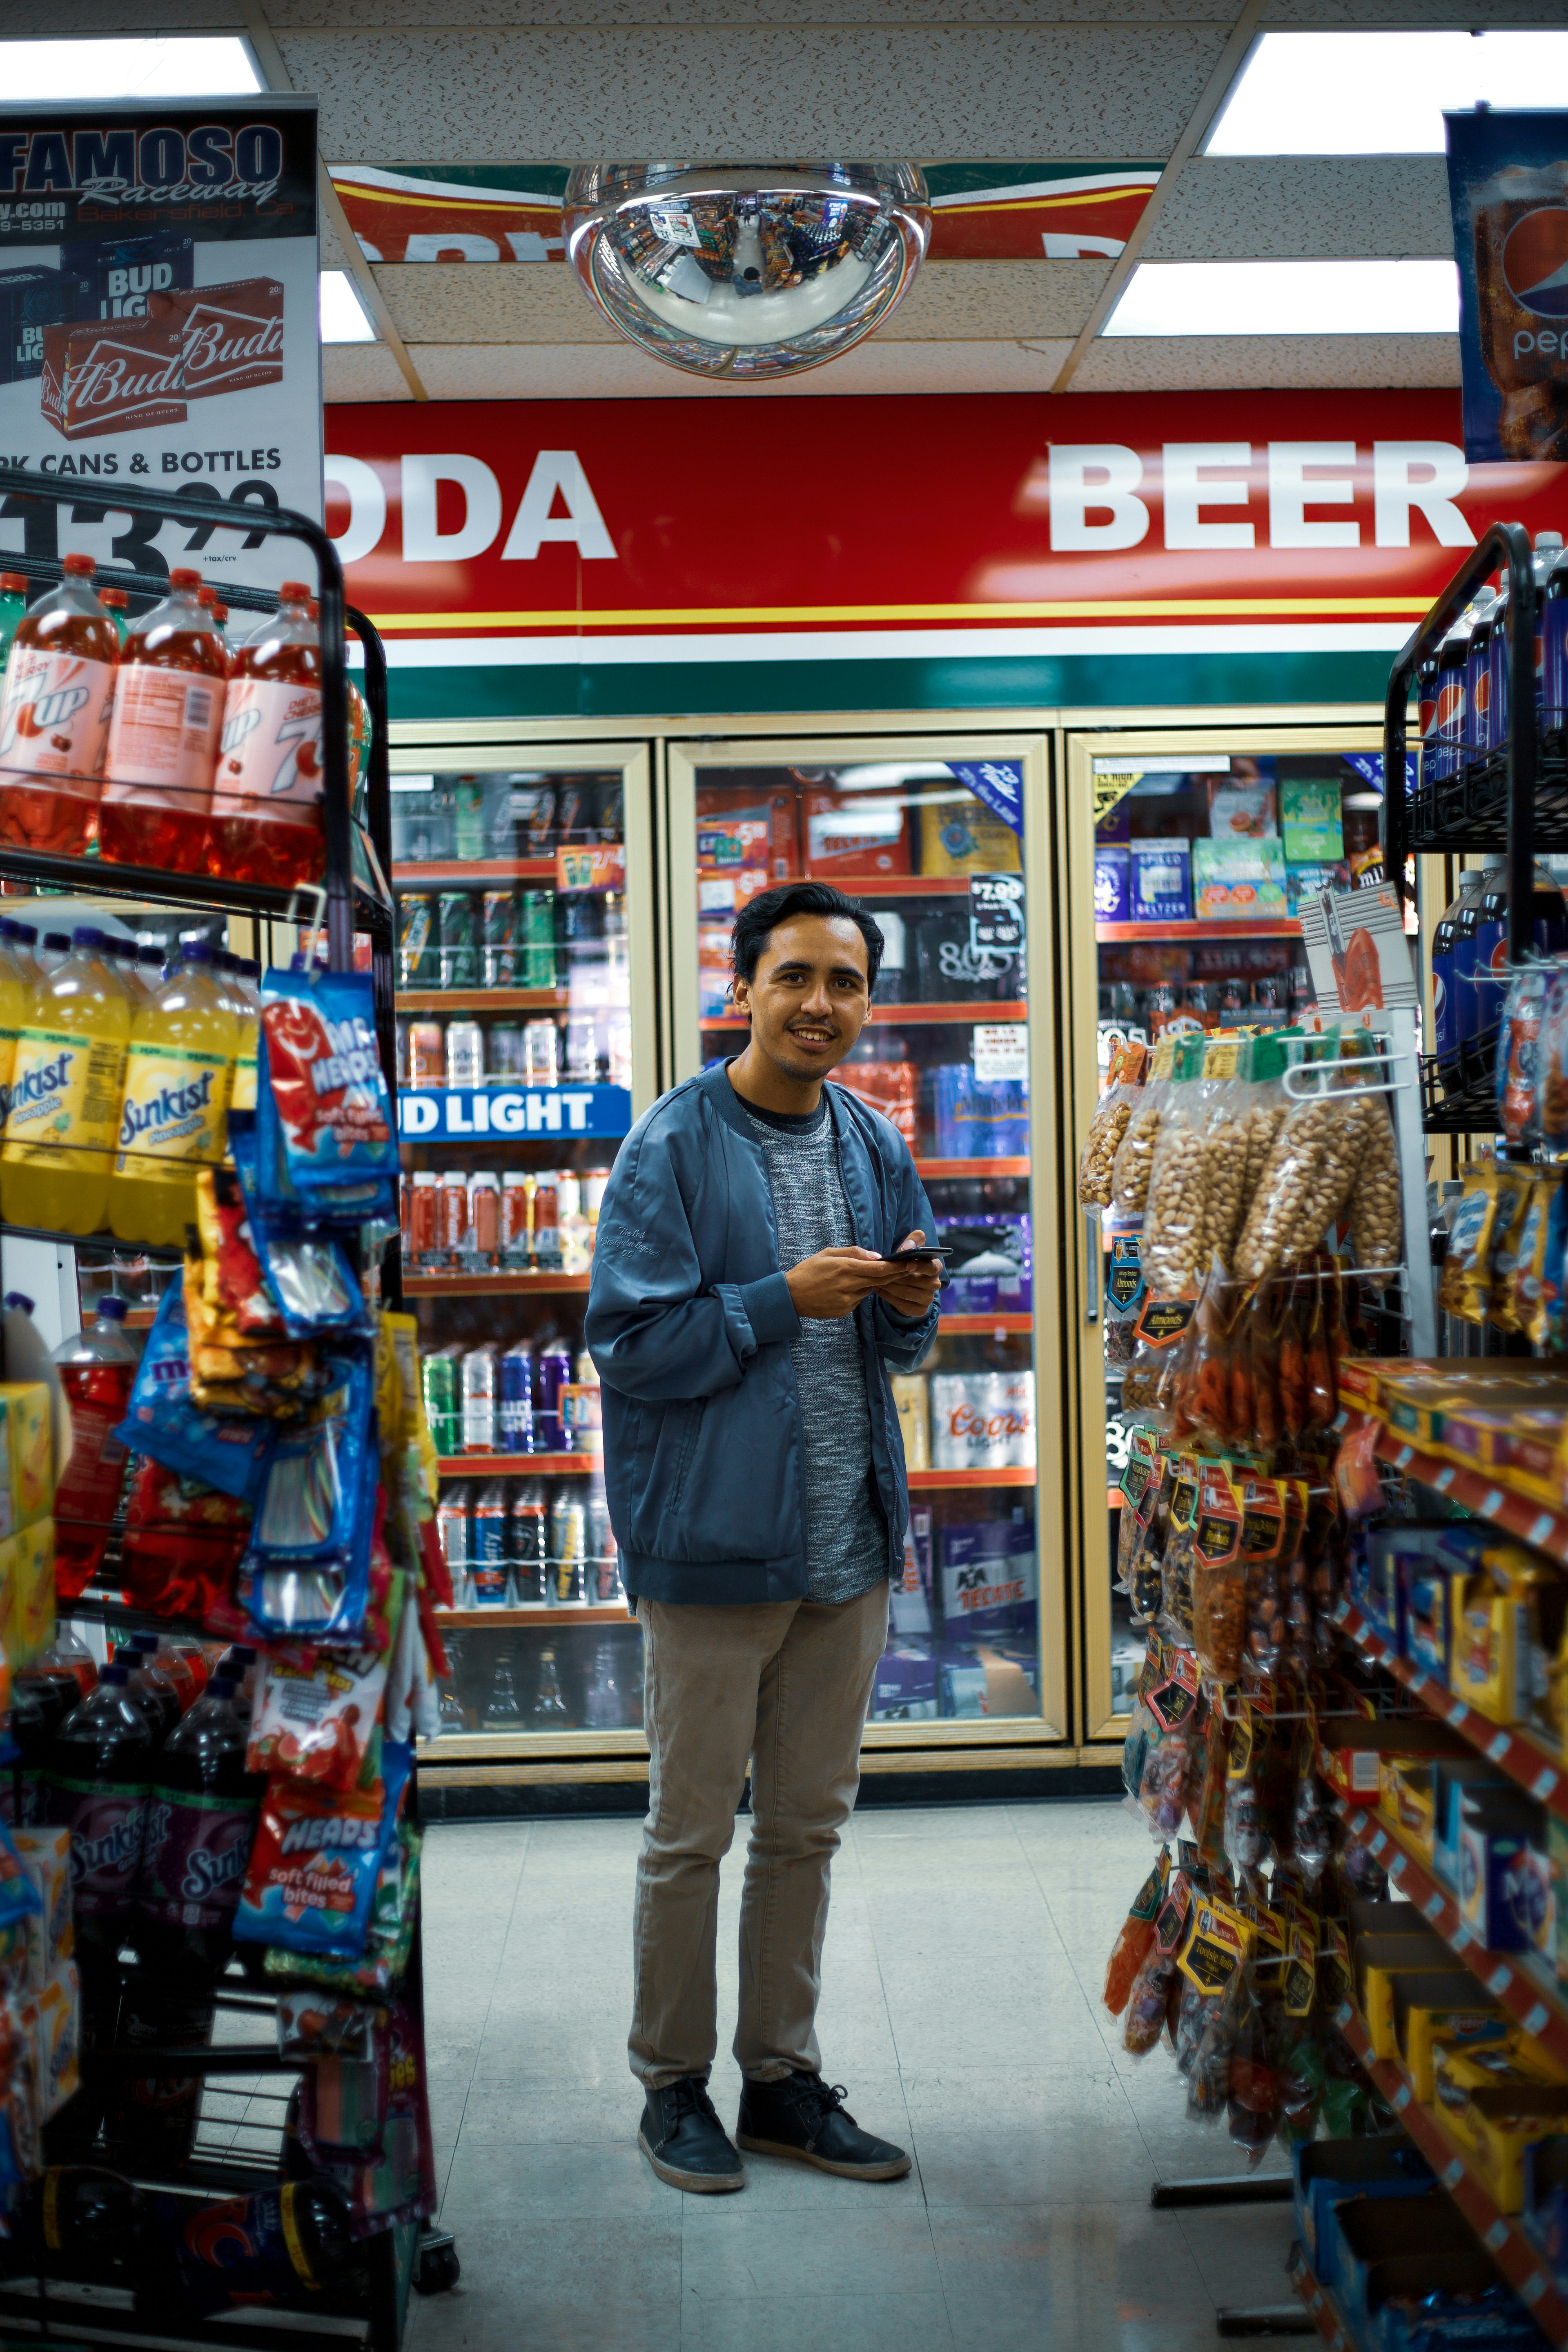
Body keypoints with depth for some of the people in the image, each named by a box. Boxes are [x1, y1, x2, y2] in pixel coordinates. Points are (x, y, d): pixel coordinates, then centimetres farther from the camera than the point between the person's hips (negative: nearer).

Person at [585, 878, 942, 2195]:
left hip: (850, 1544, 6)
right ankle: (673, 2083, 23)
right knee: (692, 1836, 6)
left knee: (808, 1827, 15)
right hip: (715, 1541, -6)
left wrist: (909, 1309, -5)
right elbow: (631, 1342, -14)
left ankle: (784, 2076, 29)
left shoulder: (876, 1149, 9)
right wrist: (787, 1299, -19)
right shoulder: (674, 1147, -9)